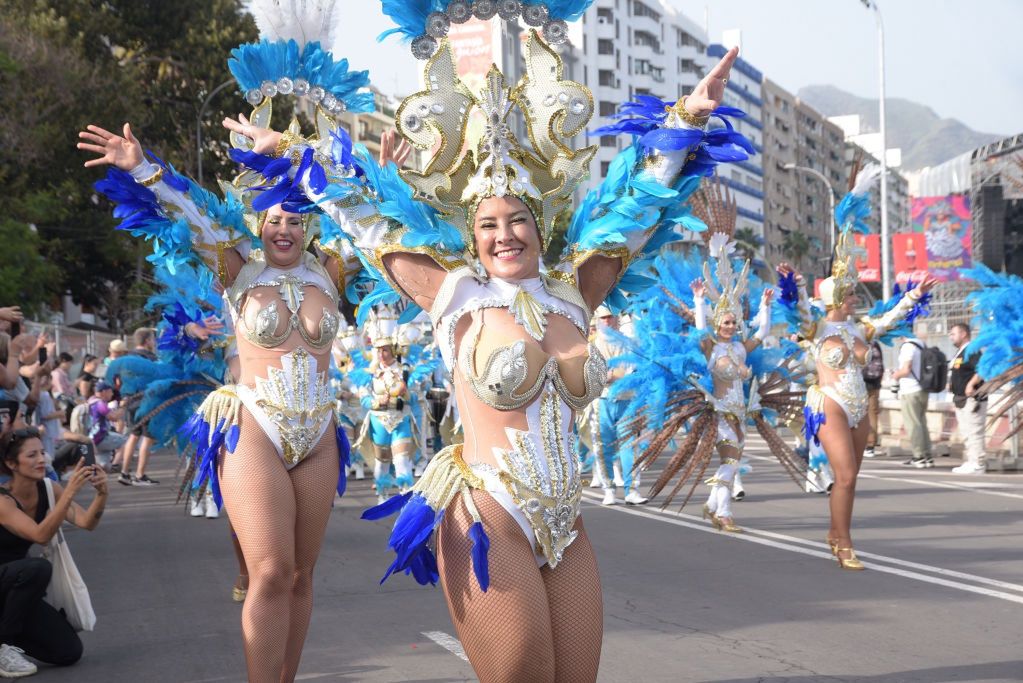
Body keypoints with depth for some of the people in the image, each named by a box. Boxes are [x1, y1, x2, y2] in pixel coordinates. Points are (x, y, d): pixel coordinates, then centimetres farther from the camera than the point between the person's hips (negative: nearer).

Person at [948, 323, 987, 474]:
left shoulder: (972, 350, -14)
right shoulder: (959, 352, 18)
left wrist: (971, 384, -30)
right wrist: (951, 384, 15)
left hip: (972, 399, -11)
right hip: (961, 399, 11)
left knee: (974, 432, -10)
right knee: (965, 433, 14)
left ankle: (978, 464, -8)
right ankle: (969, 462, 21)